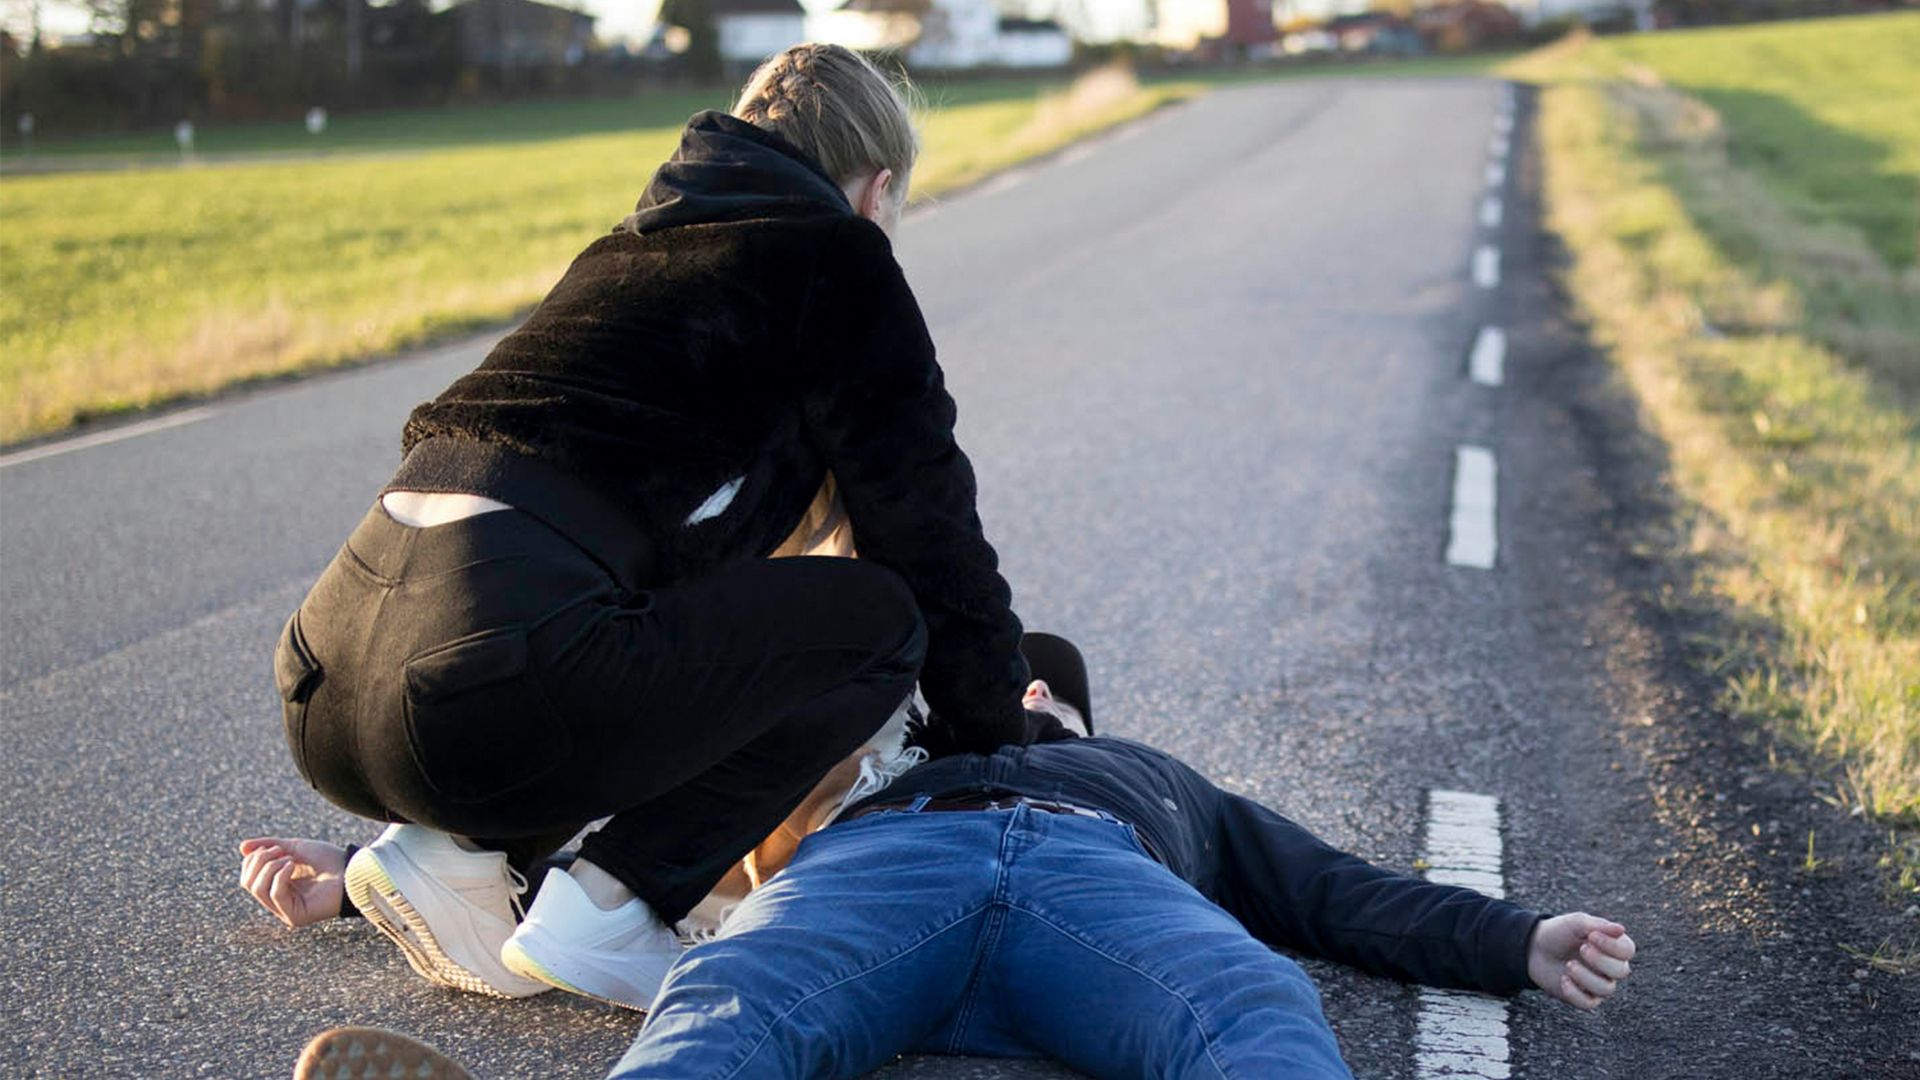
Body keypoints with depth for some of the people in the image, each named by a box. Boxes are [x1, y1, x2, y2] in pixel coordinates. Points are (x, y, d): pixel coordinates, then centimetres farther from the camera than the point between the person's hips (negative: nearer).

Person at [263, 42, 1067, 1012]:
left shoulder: (630, 248, 30)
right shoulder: (837, 259, 8)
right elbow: (926, 526, 10)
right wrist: (1003, 739, 26)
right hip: (488, 701, -8)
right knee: (880, 617, 6)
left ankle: (459, 853, 12)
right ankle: (604, 909, -1)